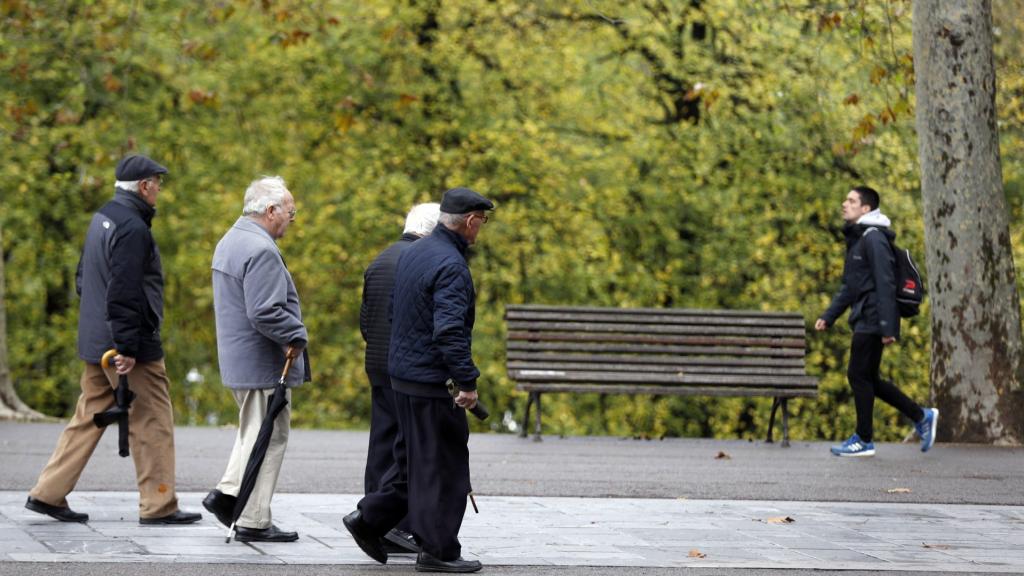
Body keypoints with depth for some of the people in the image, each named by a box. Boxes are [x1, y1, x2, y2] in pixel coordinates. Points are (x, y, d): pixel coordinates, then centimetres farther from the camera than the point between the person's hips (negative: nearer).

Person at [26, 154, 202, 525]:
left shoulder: (102, 219, 13)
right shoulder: (132, 228, -18)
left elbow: (83, 278, 22)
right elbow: (123, 292, -23)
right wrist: (127, 347, -22)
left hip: (95, 342, 10)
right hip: (133, 346, -9)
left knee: (88, 418, 14)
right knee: (152, 423, -1)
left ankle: (48, 494, 13)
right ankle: (158, 506, 3)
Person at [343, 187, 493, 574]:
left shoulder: (412, 254, 11)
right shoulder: (450, 265, -19)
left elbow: (394, 312, 20)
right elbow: (450, 331, -26)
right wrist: (467, 382, -22)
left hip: (402, 372, 9)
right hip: (431, 380, -9)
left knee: (415, 458, 19)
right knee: (442, 465, -1)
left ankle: (369, 519, 18)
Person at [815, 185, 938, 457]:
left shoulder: (874, 238, -13)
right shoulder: (855, 239, 18)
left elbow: (885, 284, -19)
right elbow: (849, 286, 23)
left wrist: (887, 327, -23)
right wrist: (828, 317, 16)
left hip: (872, 322, -10)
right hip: (863, 320, 10)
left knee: (859, 375, -5)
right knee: (867, 379, 11)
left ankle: (864, 440, 3)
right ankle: (921, 416, 19)